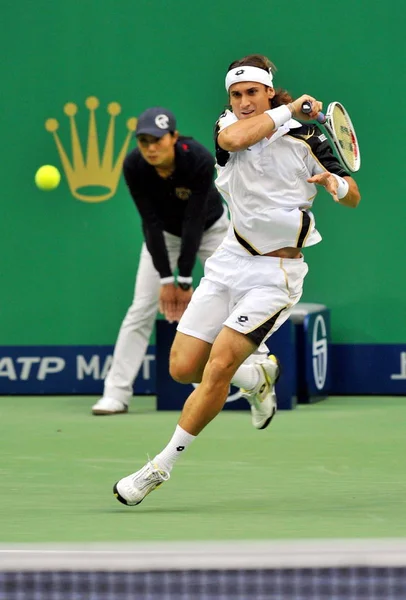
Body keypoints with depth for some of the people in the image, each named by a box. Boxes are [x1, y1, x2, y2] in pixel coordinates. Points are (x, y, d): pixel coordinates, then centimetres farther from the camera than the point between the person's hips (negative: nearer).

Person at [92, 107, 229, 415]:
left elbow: (194, 221, -33)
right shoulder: (134, 166, -29)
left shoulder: (200, 160, -35)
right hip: (164, 232, 1)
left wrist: (185, 280, -31)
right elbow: (151, 222, -25)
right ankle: (117, 393, -7)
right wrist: (166, 278, -26)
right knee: (142, 307, -8)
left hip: (210, 227, -1)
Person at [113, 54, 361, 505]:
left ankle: (162, 466, -9)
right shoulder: (229, 125, 0)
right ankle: (256, 376, 33)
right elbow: (235, 137, -27)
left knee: (219, 364, -19)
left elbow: (353, 197, 1)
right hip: (230, 260, 4)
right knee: (184, 368, 1)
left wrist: (337, 184, -20)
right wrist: (287, 110, -20)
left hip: (275, 273, -4)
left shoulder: (305, 138, -6)